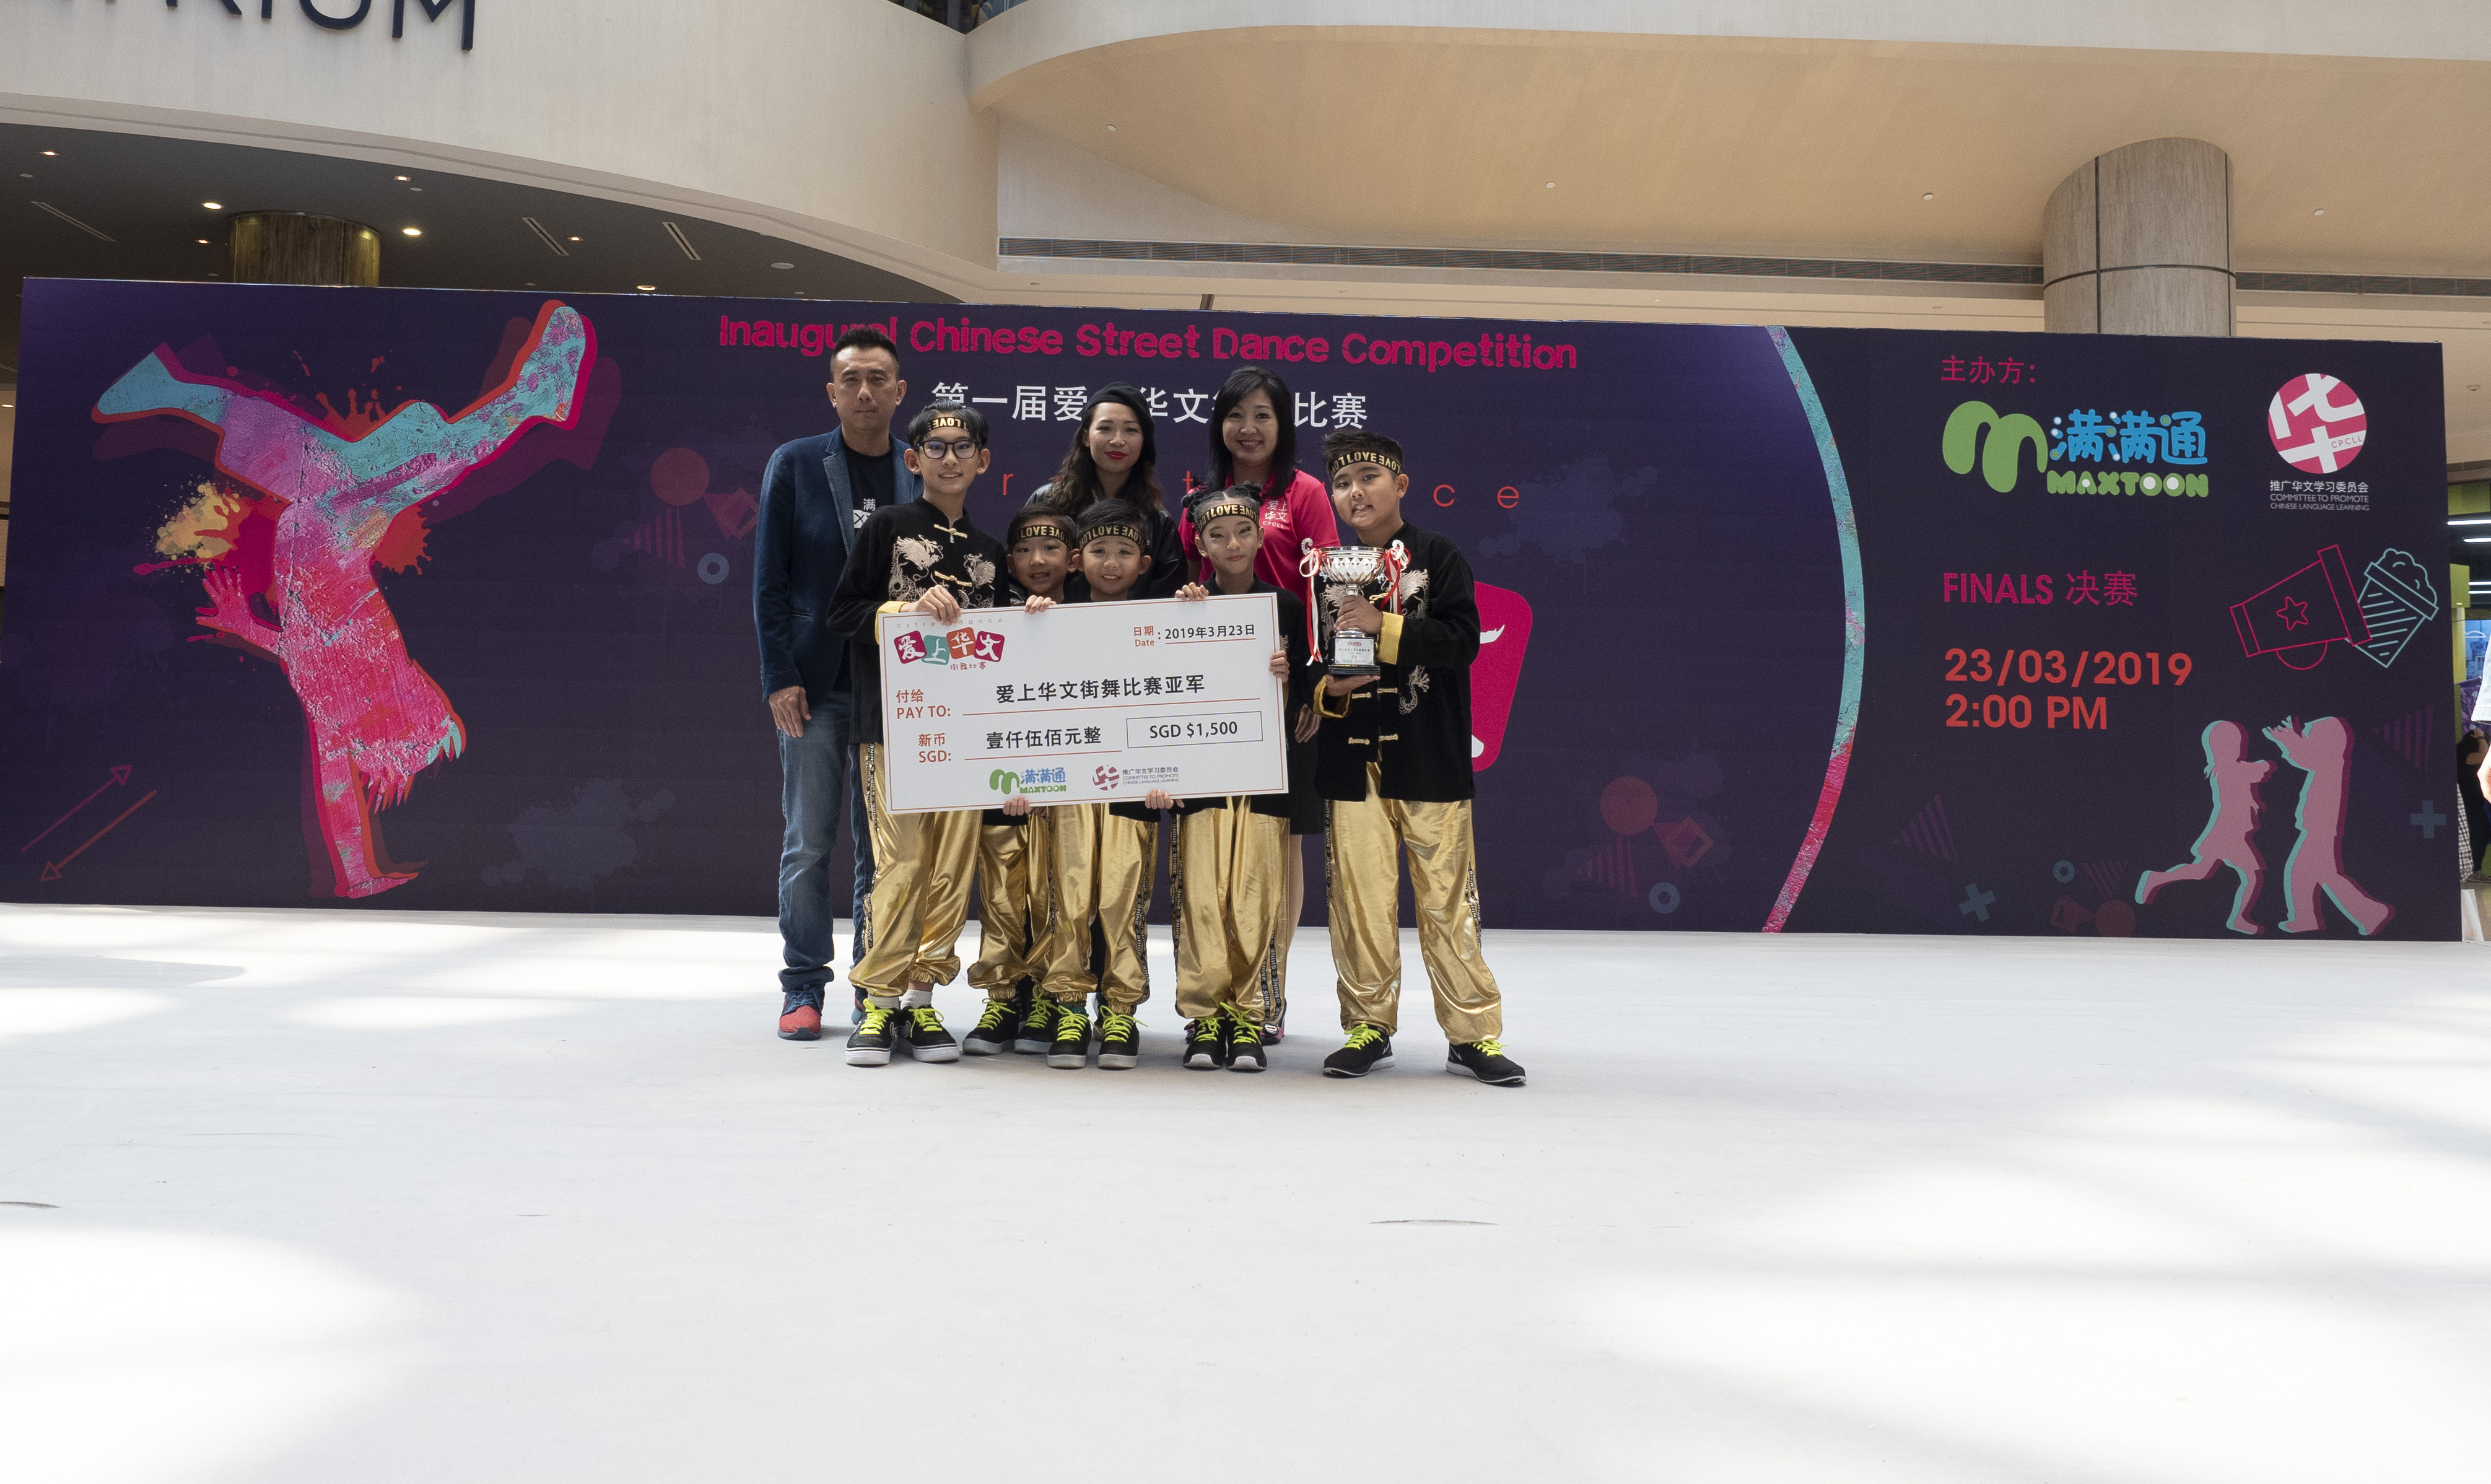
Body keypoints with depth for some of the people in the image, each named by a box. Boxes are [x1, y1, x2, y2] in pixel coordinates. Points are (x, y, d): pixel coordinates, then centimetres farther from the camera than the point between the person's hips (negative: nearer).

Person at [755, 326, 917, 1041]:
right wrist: (780, 676, -8)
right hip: (817, 683, -1)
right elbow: (770, 579, 0)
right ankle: (804, 988, 11)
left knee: (883, 844, 6)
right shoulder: (795, 465, 3)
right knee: (808, 841, 1)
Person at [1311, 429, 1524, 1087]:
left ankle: (1473, 1033, 8)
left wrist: (1384, 627, -19)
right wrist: (1328, 691, -6)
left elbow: (1463, 640, -10)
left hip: (1429, 757, -3)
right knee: (1360, 897, 3)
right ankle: (1369, 1027, 15)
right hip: (1353, 759, 3)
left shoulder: (1436, 557, 2)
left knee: (1447, 897, 0)